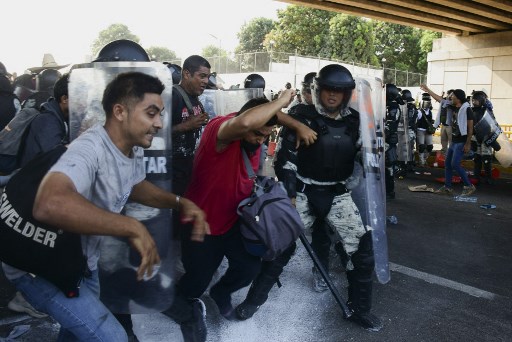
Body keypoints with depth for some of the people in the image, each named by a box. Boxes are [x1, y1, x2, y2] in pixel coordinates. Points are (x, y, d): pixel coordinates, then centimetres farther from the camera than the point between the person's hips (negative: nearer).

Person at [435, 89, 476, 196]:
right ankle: (447, 187, 15)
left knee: (455, 164, -14)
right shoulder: (454, 107, 9)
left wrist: (468, 143, -19)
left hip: (461, 142, -9)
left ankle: (469, 186, -3)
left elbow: (470, 128, -15)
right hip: (453, 141, 9)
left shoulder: (466, 109, -13)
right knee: (447, 163, 8)